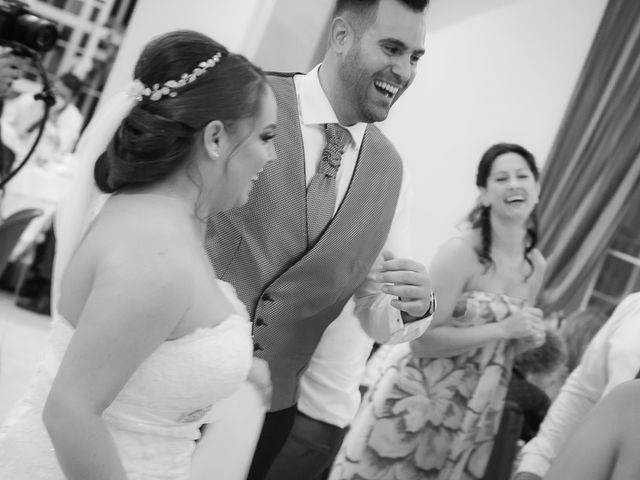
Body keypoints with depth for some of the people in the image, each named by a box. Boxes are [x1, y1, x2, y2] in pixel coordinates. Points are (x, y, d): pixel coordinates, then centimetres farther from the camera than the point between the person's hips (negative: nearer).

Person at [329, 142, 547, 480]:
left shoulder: (536, 266, 2)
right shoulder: (461, 251, -19)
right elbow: (422, 338, -22)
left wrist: (528, 339, -7)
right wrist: (502, 328, -24)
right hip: (419, 400, -5)